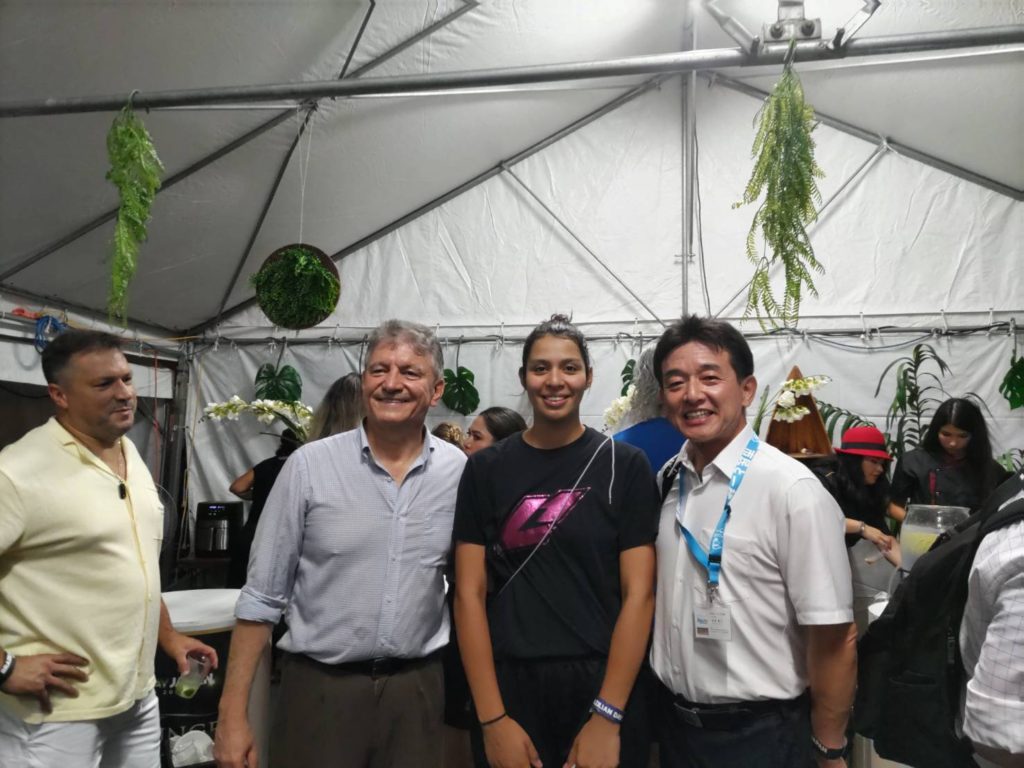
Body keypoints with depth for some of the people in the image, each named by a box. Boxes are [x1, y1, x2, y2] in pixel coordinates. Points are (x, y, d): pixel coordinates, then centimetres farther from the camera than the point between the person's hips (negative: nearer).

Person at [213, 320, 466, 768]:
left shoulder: (460, 472, -3)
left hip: (417, 687, 2)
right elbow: (262, 596, -3)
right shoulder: (309, 465, -8)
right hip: (319, 686, -1)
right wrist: (233, 713, -5)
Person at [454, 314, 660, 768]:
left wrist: (607, 717, -12)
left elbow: (638, 593, -6)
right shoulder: (485, 470, 1)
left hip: (602, 687, -1)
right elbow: (470, 593, -2)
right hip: (508, 688, 1)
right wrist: (492, 718, -9)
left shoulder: (624, 466, -3)